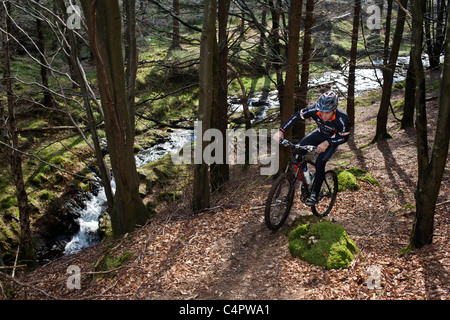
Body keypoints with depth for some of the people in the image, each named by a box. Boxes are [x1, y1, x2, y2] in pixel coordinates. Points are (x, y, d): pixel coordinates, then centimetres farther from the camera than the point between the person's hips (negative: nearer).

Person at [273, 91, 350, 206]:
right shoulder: (315, 110, -31)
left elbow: (344, 137, -24)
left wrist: (327, 143, -39)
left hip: (333, 139, -4)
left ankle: (315, 194, -5)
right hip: (320, 133, 4)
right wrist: (281, 131, -29)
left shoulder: (342, 119, -37)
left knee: (320, 163, -21)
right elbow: (297, 116, -21)